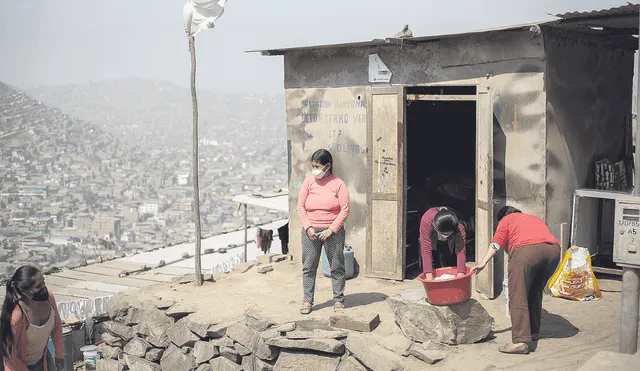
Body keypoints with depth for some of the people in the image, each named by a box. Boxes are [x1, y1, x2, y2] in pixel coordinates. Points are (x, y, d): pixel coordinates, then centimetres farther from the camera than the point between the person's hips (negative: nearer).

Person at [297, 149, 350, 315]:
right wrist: (308, 227, -8)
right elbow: (301, 207, 3)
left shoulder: (338, 184, -3)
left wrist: (331, 229, -12)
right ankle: (307, 300, 15)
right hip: (310, 231, 2)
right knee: (308, 267, 5)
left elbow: (344, 210, -6)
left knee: (337, 267, 5)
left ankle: (338, 300, 17)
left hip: (333, 231, -2)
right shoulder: (308, 182, 4)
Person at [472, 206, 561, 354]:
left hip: (527, 249, -6)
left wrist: (483, 262, 6)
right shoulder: (535, 219, 40)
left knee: (518, 296, -6)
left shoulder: (506, 220, 25)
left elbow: (497, 242, 12)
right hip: (553, 249, 6)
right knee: (535, 294, 20)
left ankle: (520, 341, -13)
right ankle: (533, 334, 23)